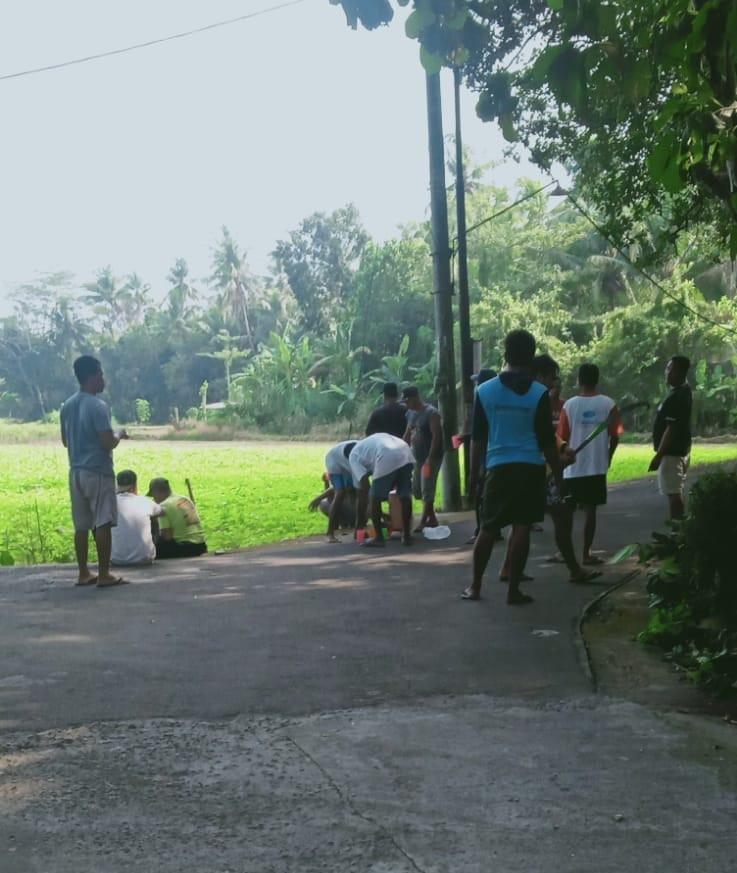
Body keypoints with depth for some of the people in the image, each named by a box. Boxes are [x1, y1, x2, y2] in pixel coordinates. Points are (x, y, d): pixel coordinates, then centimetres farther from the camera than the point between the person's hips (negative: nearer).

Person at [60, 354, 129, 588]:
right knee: (103, 523, -4)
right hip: (98, 472, -8)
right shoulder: (98, 406, -16)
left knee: (81, 525, 10)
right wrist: (119, 433, 1)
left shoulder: (68, 405, 9)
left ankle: (84, 573, 14)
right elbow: (108, 443, -19)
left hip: (76, 472, 8)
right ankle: (104, 575, -2)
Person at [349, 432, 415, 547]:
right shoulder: (374, 441, 42)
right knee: (405, 496, 17)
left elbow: (363, 488, 13)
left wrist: (361, 518, 19)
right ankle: (406, 536, 22)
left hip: (387, 459, -6)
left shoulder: (354, 456, 22)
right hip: (406, 454, 6)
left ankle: (378, 538, 15)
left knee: (375, 498, 11)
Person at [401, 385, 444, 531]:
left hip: (431, 457, -9)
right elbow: (407, 435, 18)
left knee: (427, 490, -7)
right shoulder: (410, 413, 11)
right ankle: (432, 519, 20)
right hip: (417, 457, 9)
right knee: (417, 489, 10)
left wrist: (430, 458, -23)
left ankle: (423, 522, -2)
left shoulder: (431, 413, -13)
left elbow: (436, 436, -18)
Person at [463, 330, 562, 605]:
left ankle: (475, 586, 14)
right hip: (530, 468, -2)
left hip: (498, 468, 2)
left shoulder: (484, 391, 1)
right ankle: (513, 590, 3)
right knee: (522, 527, 1)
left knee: (488, 528, 10)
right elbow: (547, 441, -4)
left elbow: (477, 438, 4)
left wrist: (473, 473, 12)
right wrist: (558, 474, 5)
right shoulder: (539, 394, -6)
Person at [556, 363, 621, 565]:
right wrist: (608, 457, 14)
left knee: (567, 510, 11)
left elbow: (563, 437, -1)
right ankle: (586, 553, 2)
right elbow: (615, 436, -2)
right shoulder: (608, 404, -4)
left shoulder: (569, 405, -4)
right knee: (590, 510, 3)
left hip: (572, 467, 0)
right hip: (597, 466, 0)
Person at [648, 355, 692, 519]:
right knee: (675, 494, 15)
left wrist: (658, 455, -22)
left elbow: (672, 428, -24)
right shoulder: (682, 390, 11)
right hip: (678, 449, 11)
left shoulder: (677, 396, -21)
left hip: (672, 452, -11)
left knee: (674, 494, -8)